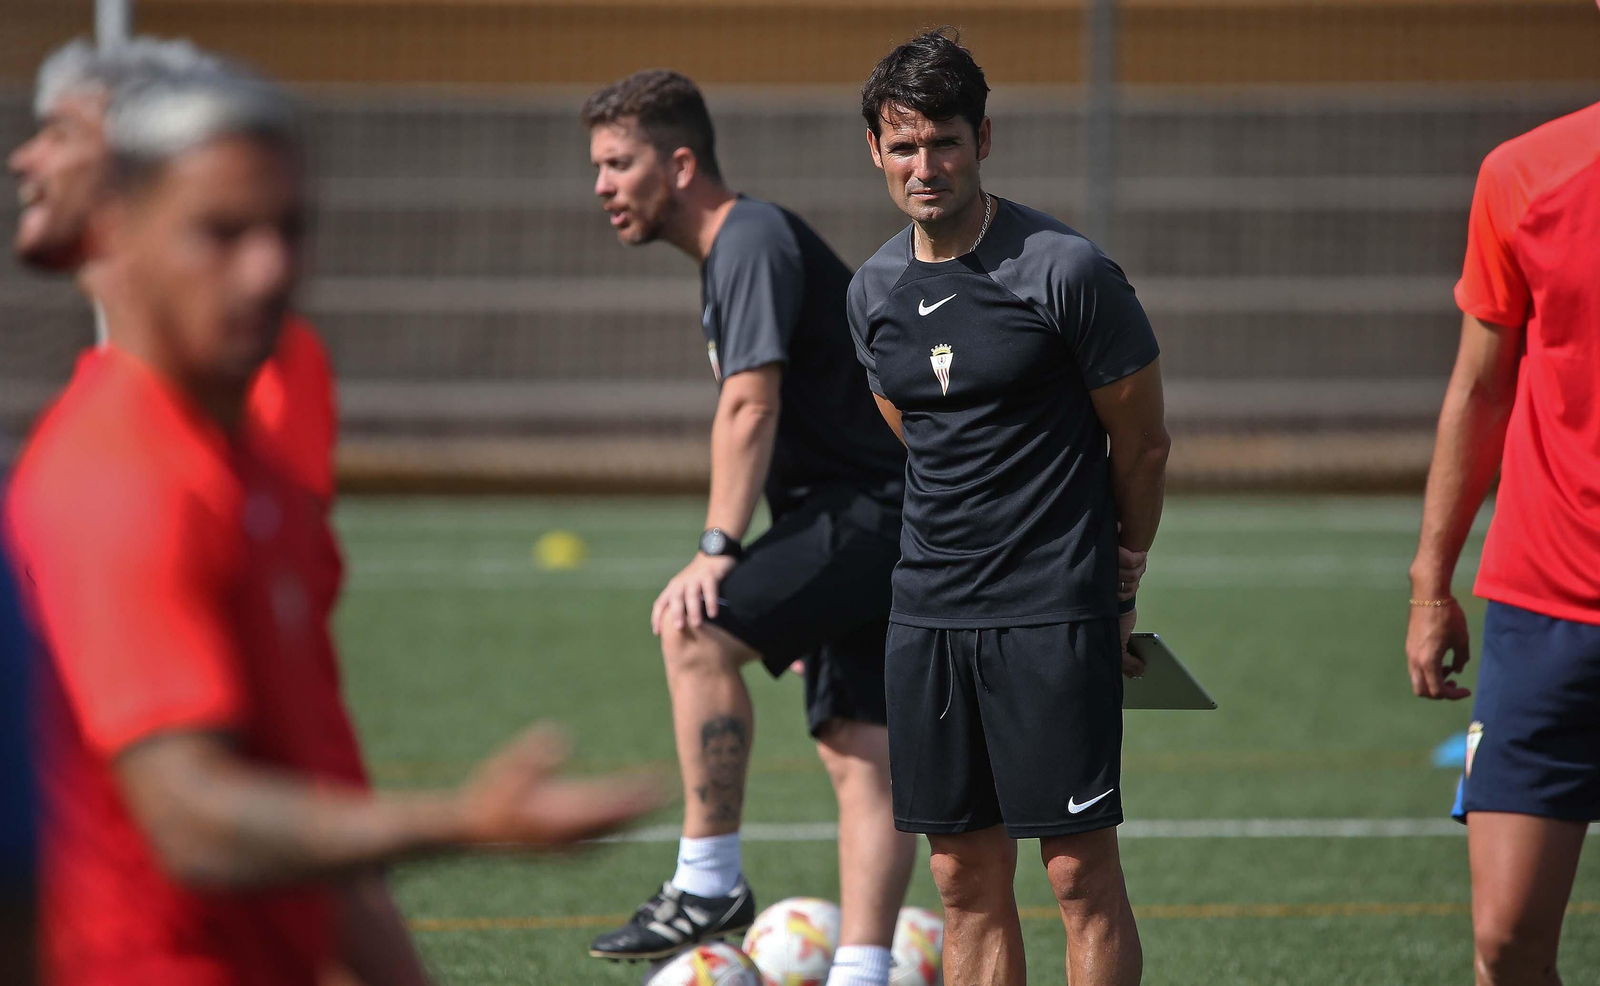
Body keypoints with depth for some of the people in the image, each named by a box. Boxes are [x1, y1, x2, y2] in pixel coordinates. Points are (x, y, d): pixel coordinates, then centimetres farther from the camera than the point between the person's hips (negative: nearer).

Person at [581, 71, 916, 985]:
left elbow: (751, 406, -21)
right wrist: (796, 594, 29)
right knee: (860, 753, 4)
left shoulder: (752, 239, -11)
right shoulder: (733, 250, 21)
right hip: (871, 529, 10)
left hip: (875, 514, -10)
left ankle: (710, 883, -18)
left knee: (698, 629, -22)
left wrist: (718, 550, -25)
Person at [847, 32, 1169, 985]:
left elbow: (1143, 442, 0)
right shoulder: (875, 291, 8)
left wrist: (1119, 587, 8)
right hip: (928, 614, 6)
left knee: (1082, 871, -5)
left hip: (1054, 617, -6)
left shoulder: (1066, 271, -10)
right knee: (967, 880, 7)